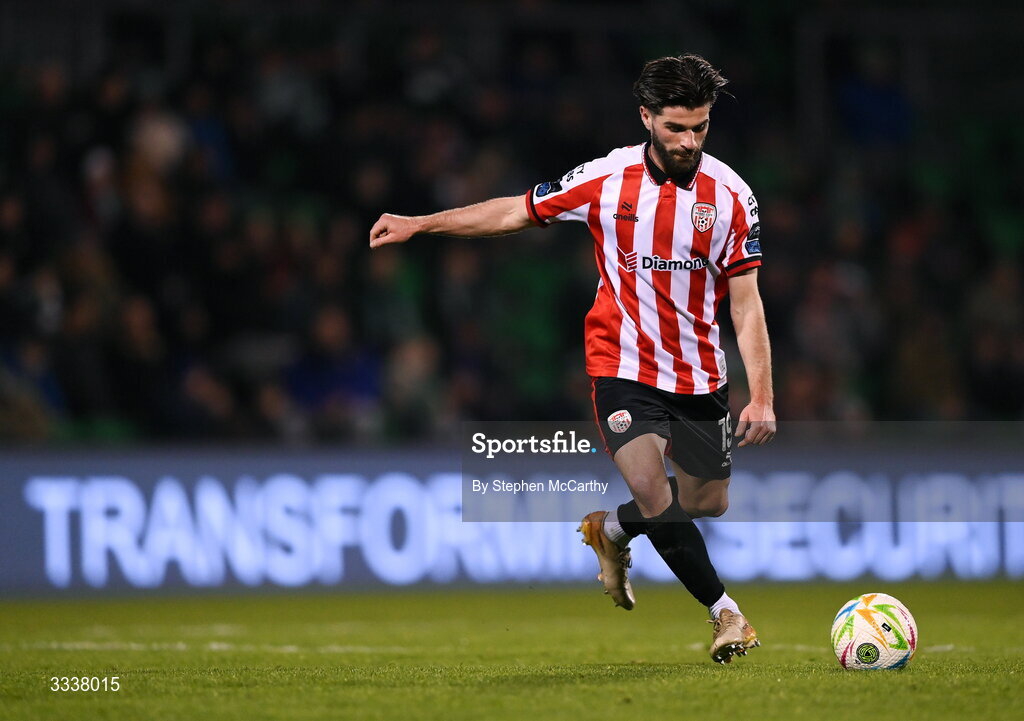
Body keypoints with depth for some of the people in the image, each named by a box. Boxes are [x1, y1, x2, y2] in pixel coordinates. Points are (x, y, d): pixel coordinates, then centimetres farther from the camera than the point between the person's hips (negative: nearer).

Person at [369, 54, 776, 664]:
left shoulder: (730, 195, -9)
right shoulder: (605, 179, -10)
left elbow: (746, 302, -7)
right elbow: (518, 211, 4)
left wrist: (762, 396, -15)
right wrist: (419, 224, 4)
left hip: (701, 375, 3)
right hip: (623, 367, -2)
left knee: (708, 502, 12)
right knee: (653, 496, -19)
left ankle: (611, 529, 42)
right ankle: (726, 612, -3)